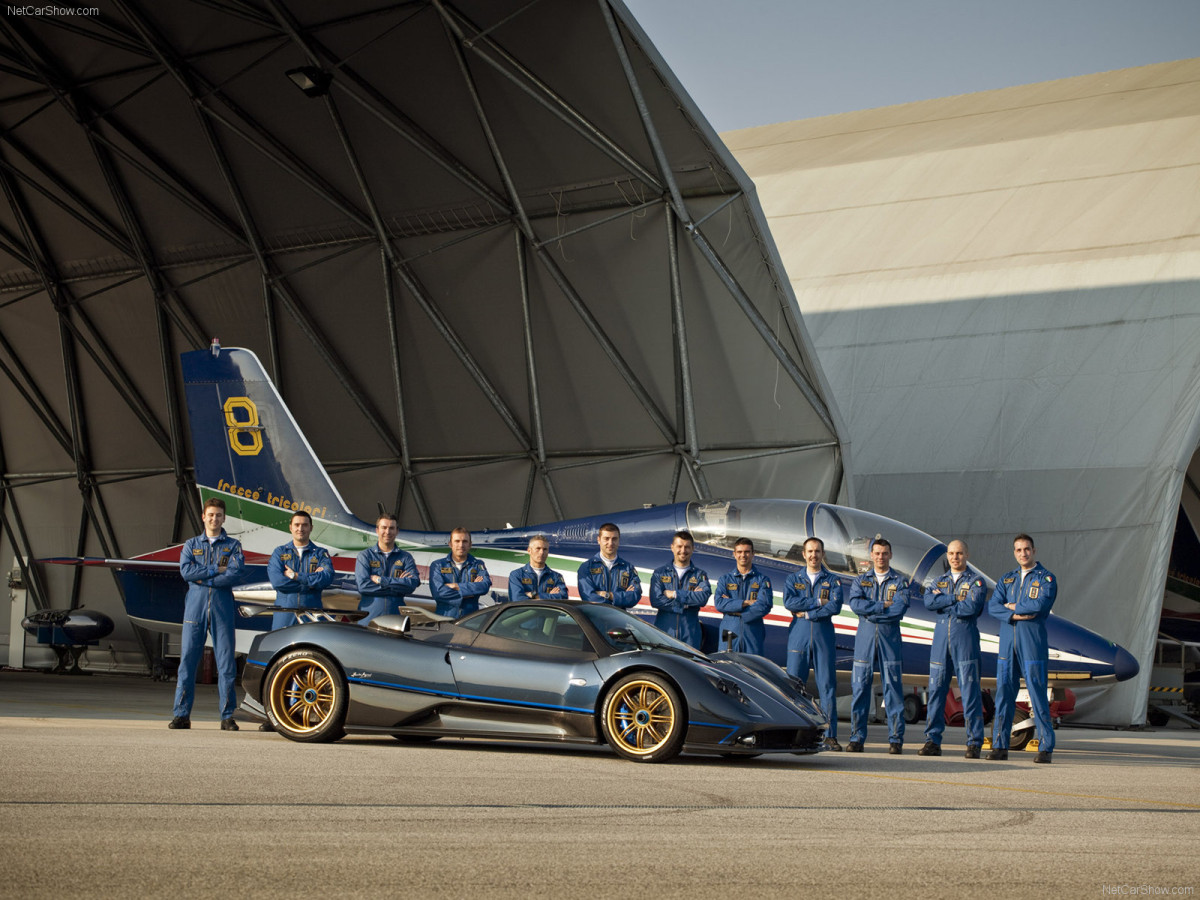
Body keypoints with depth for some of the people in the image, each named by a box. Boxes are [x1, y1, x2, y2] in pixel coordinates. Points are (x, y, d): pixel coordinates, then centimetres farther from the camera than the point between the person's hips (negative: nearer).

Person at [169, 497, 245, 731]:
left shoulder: (233, 545, 11)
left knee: (226, 661, -3)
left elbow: (237, 573, -6)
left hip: (223, 607, -1)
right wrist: (217, 569, -7)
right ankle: (182, 714, 2)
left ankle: (227, 716, 2)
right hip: (195, 606, 1)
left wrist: (204, 579, -9)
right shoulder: (191, 544, 15)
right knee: (188, 659, -2)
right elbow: (186, 570, -2)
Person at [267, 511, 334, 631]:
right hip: (284, 614, 0)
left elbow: (327, 577, -6)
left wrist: (296, 576, -8)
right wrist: (313, 578, -6)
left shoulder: (321, 553, 13)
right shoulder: (280, 552, 13)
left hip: (312, 613, 0)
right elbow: (276, 581, -5)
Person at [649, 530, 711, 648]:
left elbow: (703, 597, -8)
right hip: (664, 630, 0)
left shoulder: (700, 575, 12)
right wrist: (690, 596, -7)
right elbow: (655, 600, -5)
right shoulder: (659, 573, 11)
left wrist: (674, 594, -8)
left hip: (690, 634, 0)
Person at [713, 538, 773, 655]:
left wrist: (733, 607, -7)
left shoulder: (762, 579, 8)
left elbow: (765, 606, -7)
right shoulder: (725, 579, 13)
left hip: (753, 635, -1)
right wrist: (746, 603, -11)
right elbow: (718, 603, -3)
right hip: (730, 634, 1)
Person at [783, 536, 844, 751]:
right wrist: (818, 602, -9)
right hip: (798, 637, 0)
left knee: (828, 686, -3)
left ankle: (830, 736, -1)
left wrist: (807, 613, -10)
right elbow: (788, 602, -5)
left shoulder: (833, 580, 10)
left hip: (824, 636, 0)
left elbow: (835, 606, -7)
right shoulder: (793, 579, 13)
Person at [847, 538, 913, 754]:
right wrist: (883, 606, -11)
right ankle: (857, 738, 4)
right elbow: (855, 604, -5)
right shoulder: (860, 581, 13)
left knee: (893, 689, -2)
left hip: (890, 638, -1)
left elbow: (900, 609, -9)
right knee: (860, 688, -1)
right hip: (865, 639, 1)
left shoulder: (901, 582, 7)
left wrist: (870, 611, -8)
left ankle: (896, 739, 1)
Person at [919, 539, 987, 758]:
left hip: (965, 637, -4)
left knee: (970, 691, -5)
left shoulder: (976, 581, 3)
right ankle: (933, 741, 7)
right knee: (936, 689, 2)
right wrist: (956, 598, -9)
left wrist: (943, 606, -5)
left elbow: (972, 607, -14)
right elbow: (928, 601, -3)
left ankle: (974, 743, -1)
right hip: (941, 639, 4)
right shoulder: (938, 581, 17)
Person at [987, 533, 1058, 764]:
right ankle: (1000, 746, 6)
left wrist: (1013, 606, -2)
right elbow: (993, 607, 4)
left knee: (1037, 693, -6)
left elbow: (1039, 604, -14)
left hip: (1033, 642, -4)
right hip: (1007, 641, 4)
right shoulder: (1006, 579, 17)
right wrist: (1015, 615, -12)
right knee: (1004, 692, 2)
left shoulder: (1046, 579, 3)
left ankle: (1045, 747, -2)